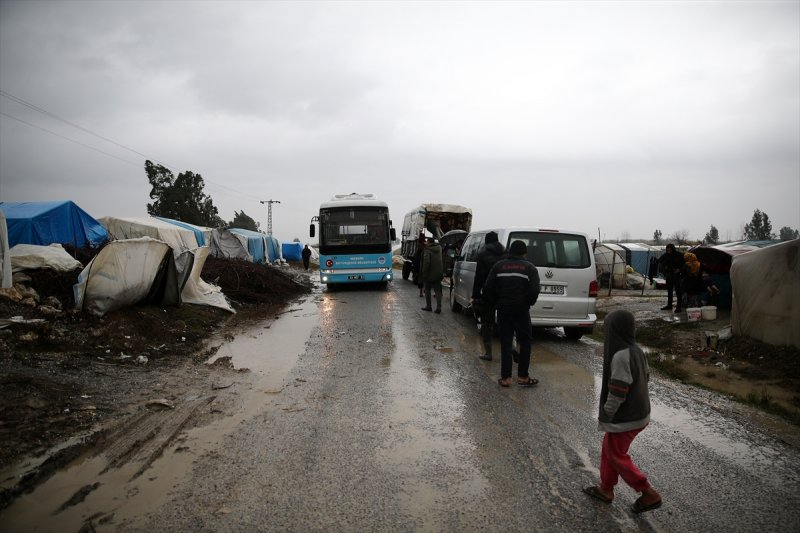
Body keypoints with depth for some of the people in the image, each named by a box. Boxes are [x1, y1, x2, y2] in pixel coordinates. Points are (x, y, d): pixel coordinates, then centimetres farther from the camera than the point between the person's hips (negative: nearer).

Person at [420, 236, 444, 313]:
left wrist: (424, 274, -16)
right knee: (437, 291, 7)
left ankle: (428, 306, 13)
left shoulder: (427, 251, -17)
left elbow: (426, 263, -21)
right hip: (438, 274, 5)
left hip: (430, 274, -5)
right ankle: (438, 307, 0)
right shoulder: (439, 248, 3)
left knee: (427, 290, 10)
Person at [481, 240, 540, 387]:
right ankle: (522, 377, 12)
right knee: (525, 343, 10)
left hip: (503, 310, 2)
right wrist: (528, 303, 6)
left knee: (505, 343, 7)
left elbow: (487, 288, -1)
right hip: (521, 310, -2)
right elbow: (534, 291, -11)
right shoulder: (530, 268, 0)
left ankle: (505, 378, 7)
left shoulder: (499, 266, 5)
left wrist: (495, 303, 12)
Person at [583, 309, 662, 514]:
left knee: (616, 456, 9)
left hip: (624, 418, -9)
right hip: (638, 413, 9)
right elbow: (645, 378, 11)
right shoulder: (637, 350, 1)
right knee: (608, 449, 21)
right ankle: (606, 489, 33)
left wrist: (605, 415, -12)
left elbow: (617, 393, -26)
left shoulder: (620, 356, -27)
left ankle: (649, 494, 16)